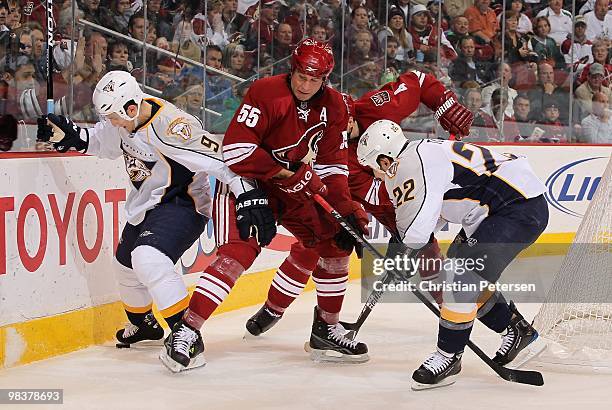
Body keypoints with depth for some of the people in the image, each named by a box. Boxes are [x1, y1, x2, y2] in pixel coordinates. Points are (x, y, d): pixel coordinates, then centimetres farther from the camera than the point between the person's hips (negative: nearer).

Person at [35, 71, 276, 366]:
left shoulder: (170, 125, -31)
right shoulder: (124, 118, -5)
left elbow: (220, 158, -34)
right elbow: (102, 142, 15)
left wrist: (249, 195, -39)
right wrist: (71, 135, -3)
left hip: (183, 203, -10)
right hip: (146, 202, 10)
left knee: (148, 258, -31)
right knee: (127, 264, 22)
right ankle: (143, 324, 49)